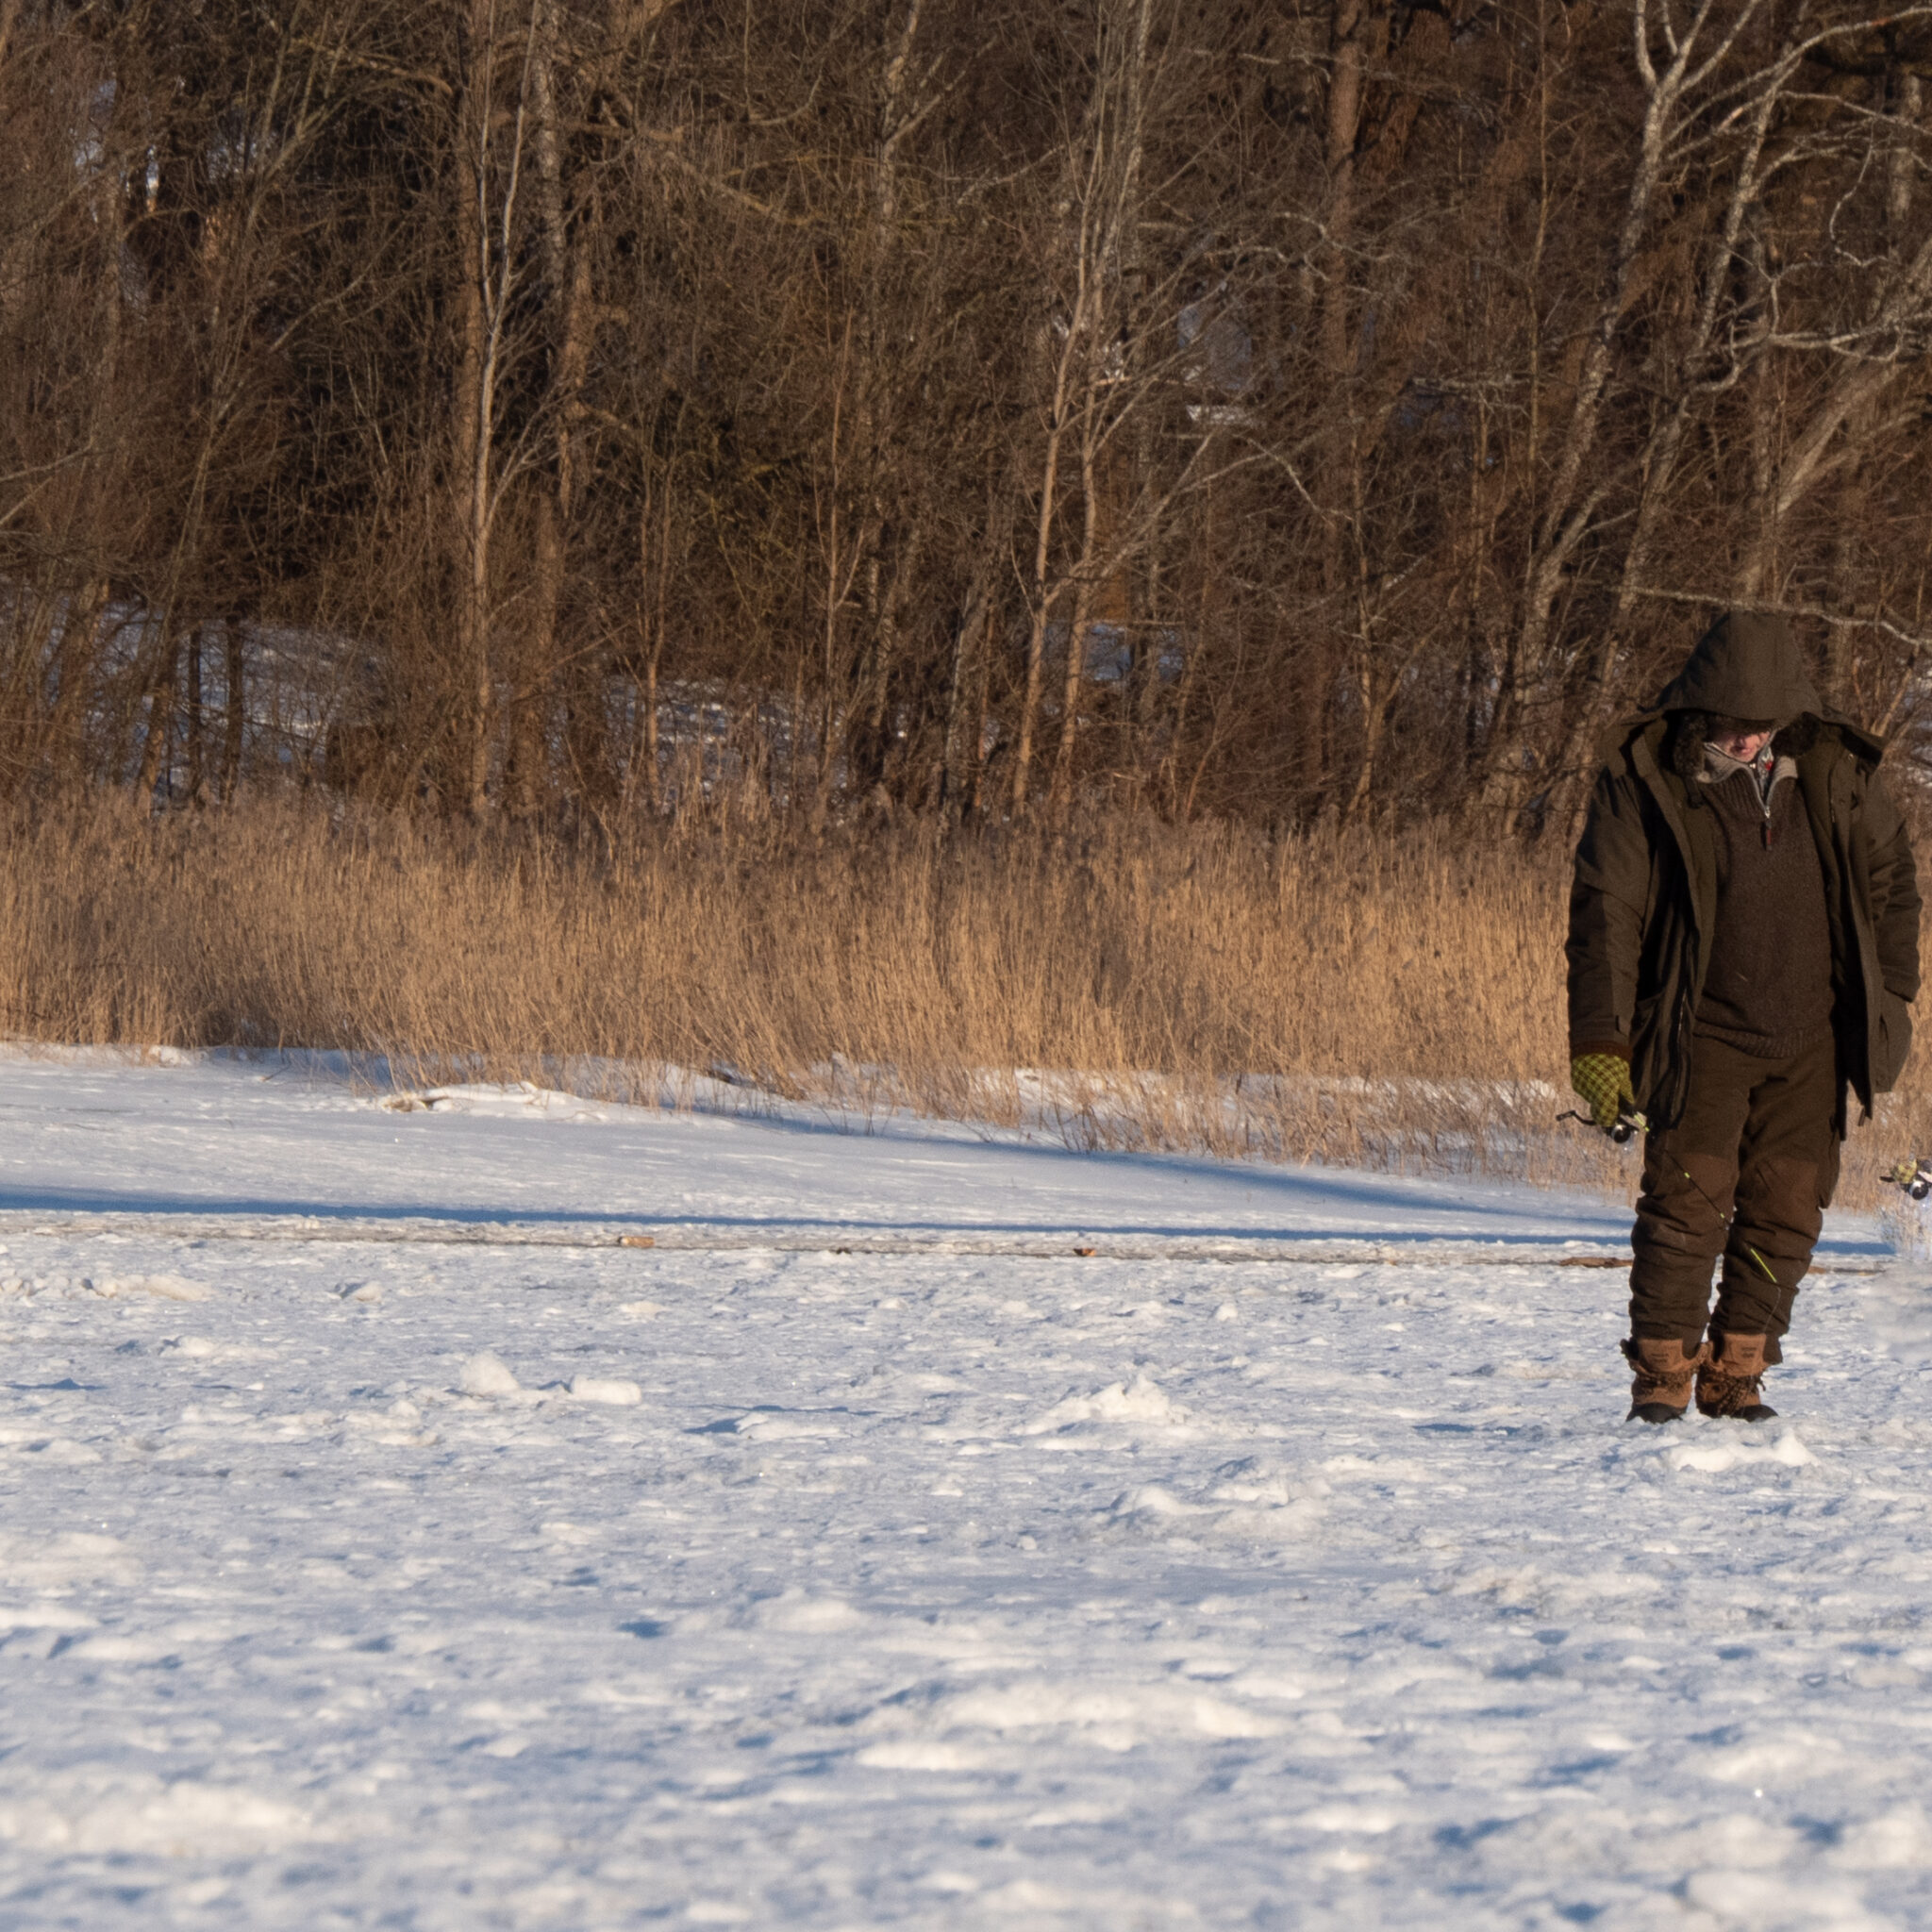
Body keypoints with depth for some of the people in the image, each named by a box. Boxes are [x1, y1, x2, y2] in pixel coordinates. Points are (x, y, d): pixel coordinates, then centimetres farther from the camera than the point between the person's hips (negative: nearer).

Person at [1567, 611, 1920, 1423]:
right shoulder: (1644, 782, -6)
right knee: (1688, 1199, -12)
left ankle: (1737, 1373, 13)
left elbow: (1889, 879, 16)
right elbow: (1605, 913, -6)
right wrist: (1601, 1042, -10)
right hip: (1701, 1039, -3)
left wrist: (1892, 997, 11)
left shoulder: (1836, 773, 4)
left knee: (1787, 1209, 1)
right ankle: (1662, 1376, 0)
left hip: (1809, 1042, 3)